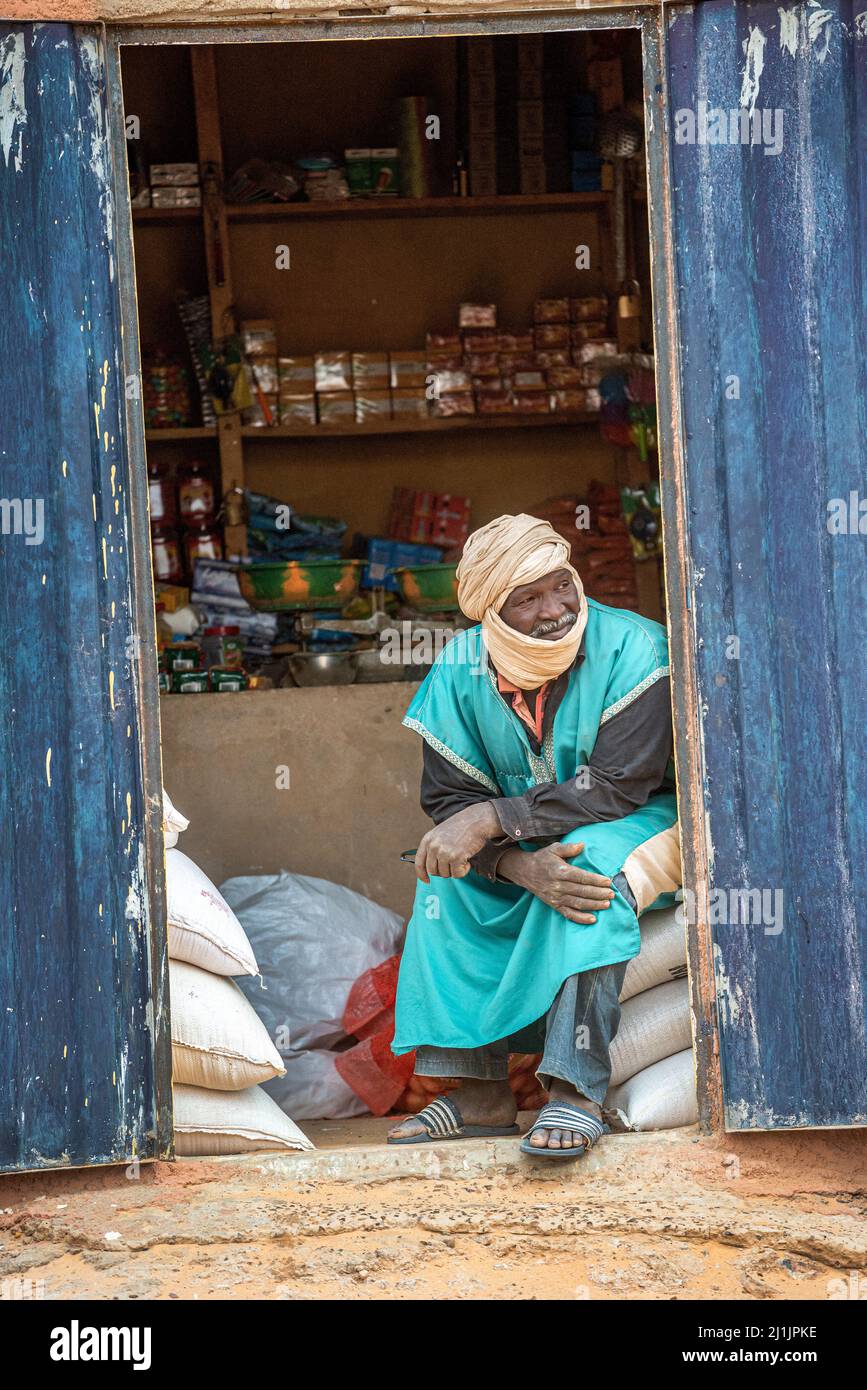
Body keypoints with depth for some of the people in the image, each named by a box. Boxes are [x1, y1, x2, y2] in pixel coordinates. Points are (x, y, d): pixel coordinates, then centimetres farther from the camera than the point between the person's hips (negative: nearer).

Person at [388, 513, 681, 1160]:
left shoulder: (630, 648, -22)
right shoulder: (459, 671, -10)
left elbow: (618, 786, -26)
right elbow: (450, 801, -13)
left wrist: (490, 821, -33)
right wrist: (522, 867, -33)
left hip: (642, 824, -5)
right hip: (524, 846, 5)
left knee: (592, 859, -35)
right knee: (447, 875, -18)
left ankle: (578, 1091, -37)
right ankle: (478, 1088, -16)